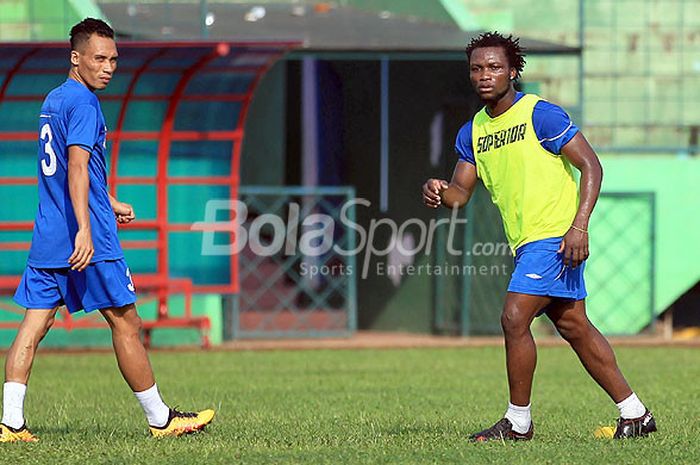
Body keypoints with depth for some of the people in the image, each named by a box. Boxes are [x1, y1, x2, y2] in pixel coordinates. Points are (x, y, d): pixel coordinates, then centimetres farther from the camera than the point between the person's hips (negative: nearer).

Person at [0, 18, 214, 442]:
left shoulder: (53, 100, 18)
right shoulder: (83, 104, -12)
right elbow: (78, 167, -23)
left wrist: (107, 202, 39)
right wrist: (84, 229, -31)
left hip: (48, 237, 9)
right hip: (86, 239, -9)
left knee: (34, 323, 2)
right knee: (125, 322, 1)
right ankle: (160, 419, 9)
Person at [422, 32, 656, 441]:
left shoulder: (540, 114, -11)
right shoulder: (473, 132, 11)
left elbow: (591, 166, -12)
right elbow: (461, 192, 13)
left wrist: (579, 226, -21)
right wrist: (439, 193, -11)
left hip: (555, 238, -8)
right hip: (526, 242, 8)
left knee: (514, 318, -16)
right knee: (575, 327, 11)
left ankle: (519, 422, -4)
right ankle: (635, 414, 19)